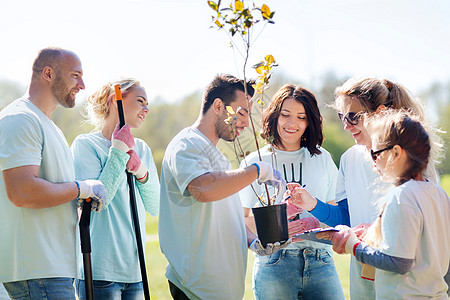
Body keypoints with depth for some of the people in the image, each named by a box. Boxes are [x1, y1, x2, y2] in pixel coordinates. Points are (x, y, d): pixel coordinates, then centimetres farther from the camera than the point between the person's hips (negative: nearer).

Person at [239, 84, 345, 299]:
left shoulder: (322, 159, 12)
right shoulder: (255, 163, 4)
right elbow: (244, 218, 2)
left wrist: (316, 223, -8)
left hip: (320, 263, 2)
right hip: (274, 264, -2)